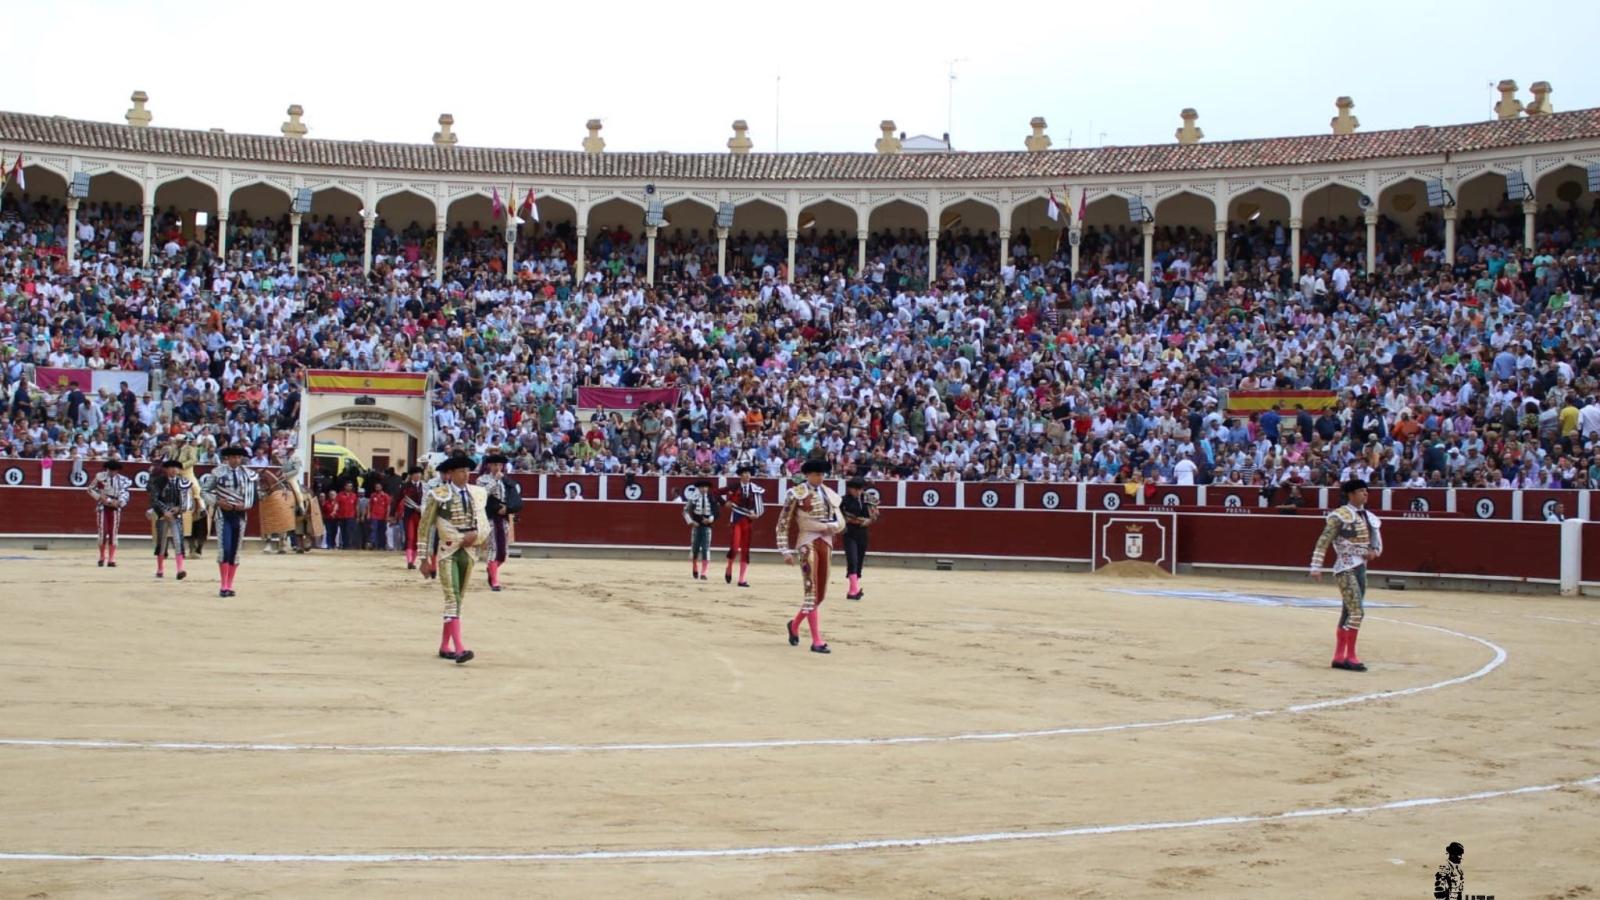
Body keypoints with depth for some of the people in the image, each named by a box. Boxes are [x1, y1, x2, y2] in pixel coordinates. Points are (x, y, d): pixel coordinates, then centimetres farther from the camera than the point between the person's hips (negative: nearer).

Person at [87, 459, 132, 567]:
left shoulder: (122, 480, -2)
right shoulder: (100, 476, -4)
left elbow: (125, 493, -1)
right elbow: (91, 489, 0)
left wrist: (119, 502, -18)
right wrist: (100, 497, -12)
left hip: (115, 508, 1)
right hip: (102, 507, -1)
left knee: (113, 533, 1)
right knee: (102, 532, 1)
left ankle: (111, 559, 4)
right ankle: (102, 558, 18)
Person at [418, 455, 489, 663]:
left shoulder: (477, 494, 6)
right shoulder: (438, 495, -8)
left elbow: (484, 524, 15)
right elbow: (424, 527, -4)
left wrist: (476, 533, -8)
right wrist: (425, 559, -6)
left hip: (468, 552, 6)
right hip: (446, 552, -6)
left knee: (458, 598, 11)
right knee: (452, 598, -14)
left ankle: (444, 646, 21)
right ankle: (460, 648, -22)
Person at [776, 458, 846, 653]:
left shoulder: (830, 494, 12)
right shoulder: (797, 494, -4)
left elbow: (841, 522, 15)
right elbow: (783, 523, -3)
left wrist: (830, 527, -8)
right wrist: (786, 551, -9)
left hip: (826, 543, 6)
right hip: (807, 542, -6)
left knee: (821, 593, 11)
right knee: (810, 591, -9)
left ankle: (795, 624, 35)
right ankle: (816, 640, -9)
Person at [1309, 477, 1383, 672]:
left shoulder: (1368, 517, 10)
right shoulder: (1340, 516, -11)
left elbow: (1377, 543, 20)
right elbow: (1323, 542, -13)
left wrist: (1374, 552, -4)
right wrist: (1316, 567, -19)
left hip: (1361, 569, 8)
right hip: (1346, 569, -8)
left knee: (1348, 613, 10)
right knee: (1356, 612, -14)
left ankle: (1339, 656, 16)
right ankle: (1350, 656, -6)